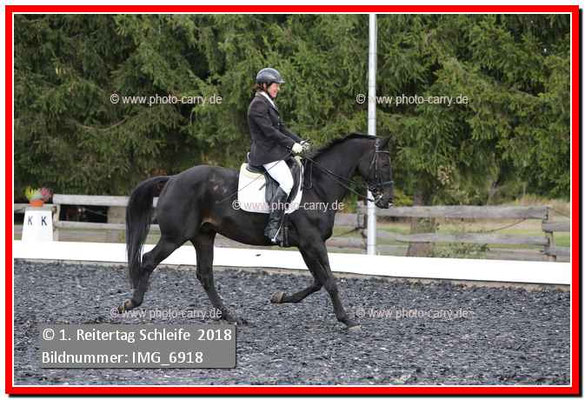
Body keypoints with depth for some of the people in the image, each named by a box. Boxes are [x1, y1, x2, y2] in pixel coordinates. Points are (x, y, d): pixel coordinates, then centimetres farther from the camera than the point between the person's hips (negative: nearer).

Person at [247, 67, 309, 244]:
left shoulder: (269, 103, 20)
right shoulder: (258, 104, -12)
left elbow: (281, 128, 20)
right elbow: (269, 131, -19)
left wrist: (300, 141, 8)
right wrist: (292, 144, -19)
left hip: (275, 151, 11)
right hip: (265, 153, -11)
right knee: (287, 182, -25)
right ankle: (273, 227, -29)